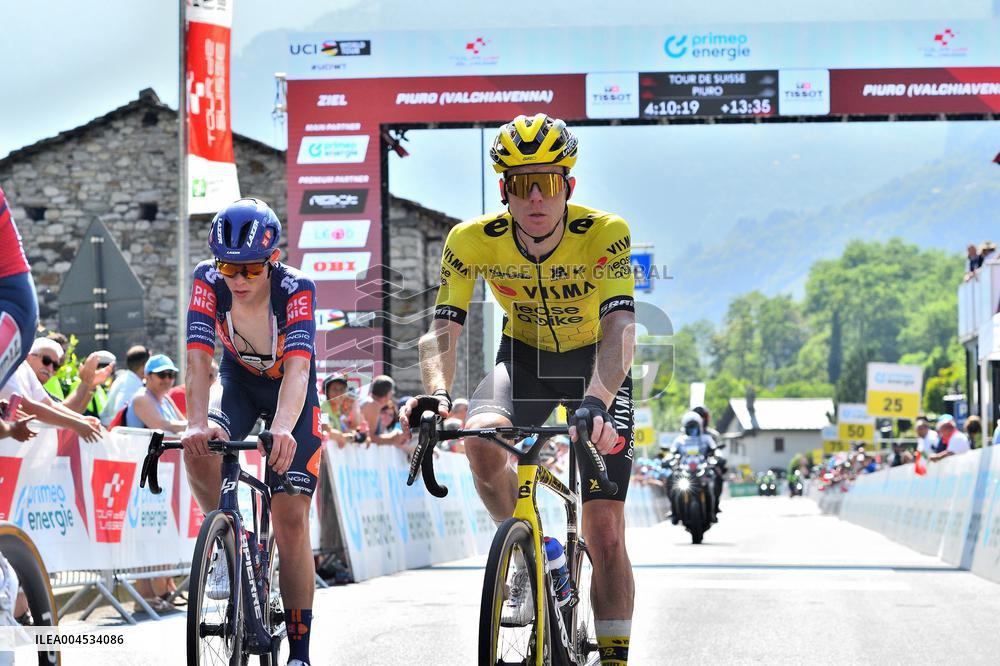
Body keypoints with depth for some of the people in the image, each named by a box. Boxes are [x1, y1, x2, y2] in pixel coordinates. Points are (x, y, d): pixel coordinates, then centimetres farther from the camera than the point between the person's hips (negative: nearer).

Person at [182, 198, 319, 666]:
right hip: (239, 385, 2)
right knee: (197, 450, -32)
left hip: (292, 392, -2)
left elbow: (298, 367, -43)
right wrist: (196, 424, -48)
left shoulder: (296, 288, -31)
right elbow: (199, 359, -31)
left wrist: (283, 428, -61)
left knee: (290, 519, -12)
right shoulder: (209, 281, -24)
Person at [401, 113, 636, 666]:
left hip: (594, 362, -2)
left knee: (605, 533, -10)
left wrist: (596, 401, -57)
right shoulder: (472, 240, -22)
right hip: (524, 355, 2)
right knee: (482, 443, -32)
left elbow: (620, 329, -39)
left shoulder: (604, 235, -29)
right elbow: (443, 331, -25)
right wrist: (436, 393, -46)